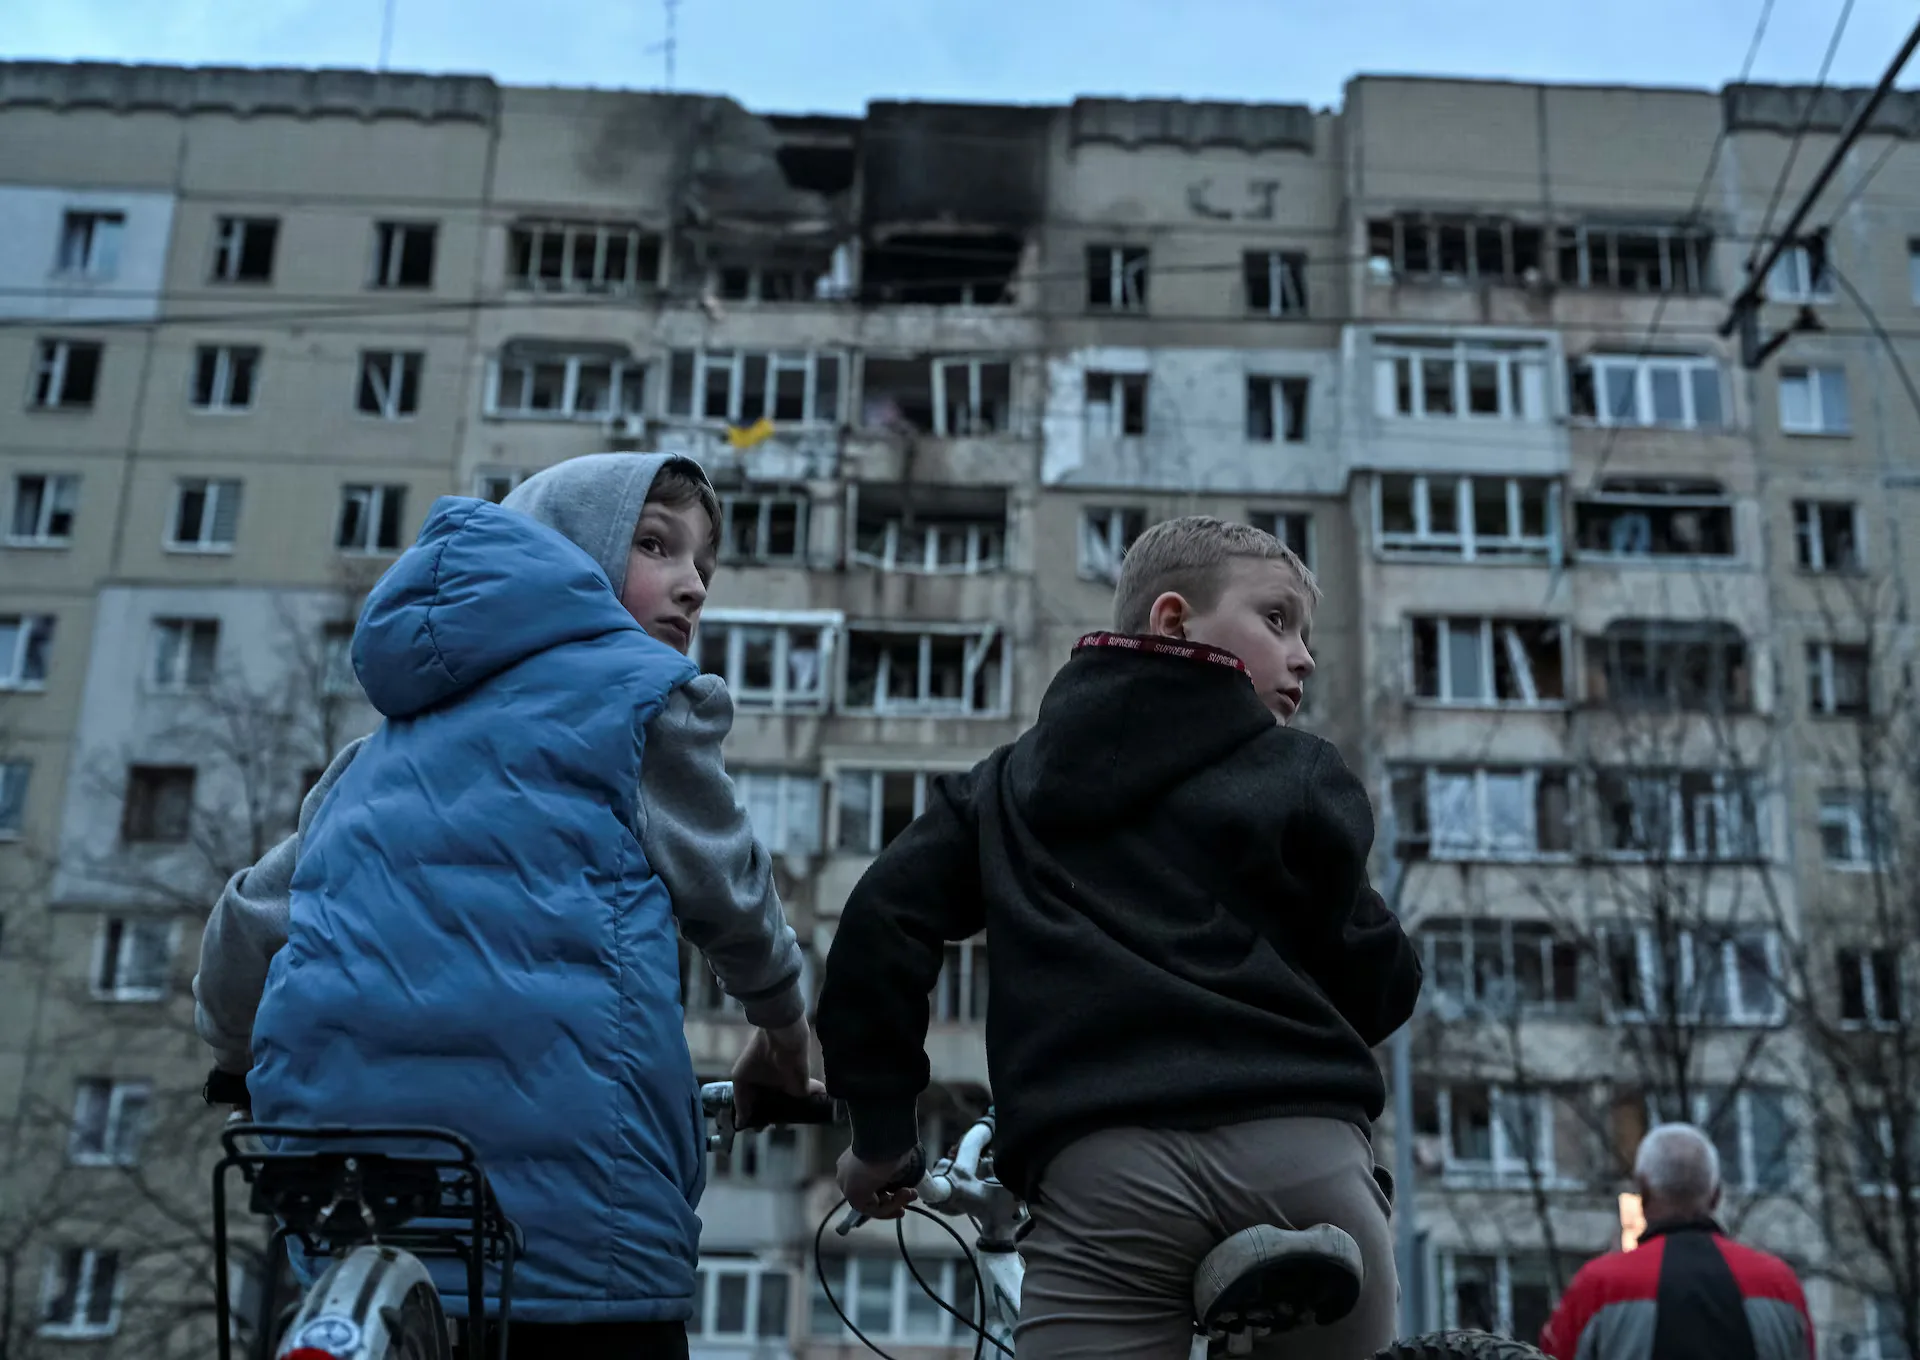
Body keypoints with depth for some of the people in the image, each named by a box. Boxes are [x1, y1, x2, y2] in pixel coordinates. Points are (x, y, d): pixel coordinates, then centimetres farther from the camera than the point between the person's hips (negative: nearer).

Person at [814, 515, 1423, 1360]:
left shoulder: (1013, 780, 21)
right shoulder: (1294, 772, 12)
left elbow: (884, 918, 11)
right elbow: (1382, 986, 8)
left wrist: (879, 1129, 18)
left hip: (1102, 1168, 2)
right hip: (1304, 1155, -1)